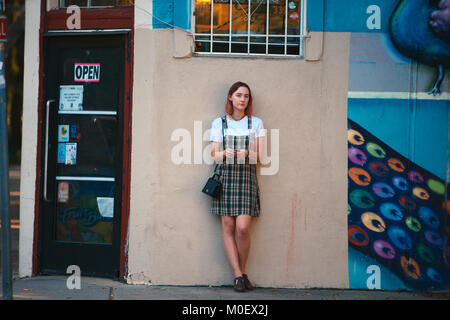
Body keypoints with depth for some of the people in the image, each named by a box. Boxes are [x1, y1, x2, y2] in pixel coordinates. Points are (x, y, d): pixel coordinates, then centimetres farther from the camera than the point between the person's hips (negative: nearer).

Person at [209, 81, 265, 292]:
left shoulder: (256, 123, 11)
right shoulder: (219, 123, 11)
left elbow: (260, 155, 5)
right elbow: (214, 155, 6)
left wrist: (247, 154, -16)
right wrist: (225, 153, -16)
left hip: (247, 176, -1)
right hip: (225, 176, 1)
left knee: (242, 227, -12)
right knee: (228, 227, -4)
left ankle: (242, 271, 4)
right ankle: (238, 275, 0)